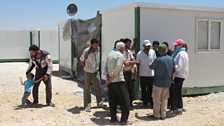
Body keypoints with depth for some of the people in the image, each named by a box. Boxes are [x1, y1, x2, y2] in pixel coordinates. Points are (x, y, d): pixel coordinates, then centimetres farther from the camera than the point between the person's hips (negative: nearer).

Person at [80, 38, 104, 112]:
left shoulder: (98, 50, -7)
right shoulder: (87, 51, -21)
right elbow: (81, 61, -8)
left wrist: (97, 67, 11)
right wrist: (86, 67, -2)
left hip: (95, 72, 4)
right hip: (87, 73, -4)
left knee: (98, 87, 11)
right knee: (87, 89, 3)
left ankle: (99, 102, 26)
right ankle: (87, 105, 11)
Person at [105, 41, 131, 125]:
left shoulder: (110, 54, 12)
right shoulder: (120, 55, -10)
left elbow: (106, 68, 9)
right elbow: (117, 69, -18)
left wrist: (107, 78, 3)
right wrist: (111, 79, -12)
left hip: (111, 82, 8)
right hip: (118, 81, -7)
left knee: (112, 101, 13)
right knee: (125, 101, 1)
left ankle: (113, 118, 18)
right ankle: (124, 120, 3)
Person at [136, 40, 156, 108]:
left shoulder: (153, 52, -1)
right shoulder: (140, 53, -5)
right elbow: (138, 64, 1)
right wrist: (138, 72, 0)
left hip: (151, 74, 1)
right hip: (143, 74, -1)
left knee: (151, 90, 6)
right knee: (143, 90, 7)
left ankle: (151, 103, 16)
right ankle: (145, 103, 18)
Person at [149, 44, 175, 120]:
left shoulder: (158, 59, -17)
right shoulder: (171, 59, 1)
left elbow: (151, 67, -3)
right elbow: (173, 70, 7)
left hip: (158, 82, -5)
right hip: (167, 83, 5)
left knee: (157, 99, 5)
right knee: (164, 99, 12)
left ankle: (156, 115, 11)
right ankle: (163, 115, 16)